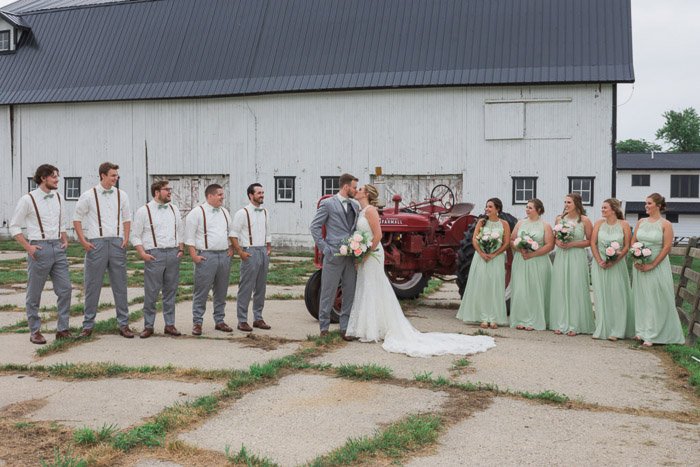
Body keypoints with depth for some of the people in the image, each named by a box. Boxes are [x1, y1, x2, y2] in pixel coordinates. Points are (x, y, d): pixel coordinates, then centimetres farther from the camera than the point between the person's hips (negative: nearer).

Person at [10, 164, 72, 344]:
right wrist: (28, 247, -10)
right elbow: (14, 226, -3)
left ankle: (62, 329, 10)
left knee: (65, 289, 2)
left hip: (58, 248, 5)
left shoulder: (57, 197, 10)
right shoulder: (28, 199, -7)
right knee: (34, 293, 5)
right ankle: (35, 331, 16)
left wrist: (65, 240, 9)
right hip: (39, 248, -5)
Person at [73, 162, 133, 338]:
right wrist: (83, 241, -5)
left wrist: (126, 238, 3)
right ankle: (88, 325, 13)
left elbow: (127, 218, 16)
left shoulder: (121, 195, 9)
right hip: (96, 243, -3)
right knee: (92, 285, 3)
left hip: (117, 242, 3)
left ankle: (123, 324, 12)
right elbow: (77, 218, 3)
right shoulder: (88, 196, -1)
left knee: (120, 285, 5)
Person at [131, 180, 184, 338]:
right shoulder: (144, 211, -1)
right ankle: (148, 326, 7)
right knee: (151, 292, -3)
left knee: (171, 291, 8)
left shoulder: (174, 209, 14)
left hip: (173, 253, 4)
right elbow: (135, 236, 0)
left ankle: (170, 325, 15)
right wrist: (142, 254, -10)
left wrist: (181, 249, 7)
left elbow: (180, 232, 19)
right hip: (154, 254, -4)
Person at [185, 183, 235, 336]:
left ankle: (219, 321, 20)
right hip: (206, 256, -6)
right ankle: (197, 323, 4)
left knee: (221, 291, 11)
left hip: (224, 255, 6)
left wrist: (231, 248, 14)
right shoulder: (197, 212, -5)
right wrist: (194, 255, -13)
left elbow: (231, 231, 25)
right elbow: (189, 236, -8)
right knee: (201, 292, -4)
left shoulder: (224, 212, 15)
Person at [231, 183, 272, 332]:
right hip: (250, 252, -6)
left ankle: (258, 318, 19)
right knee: (246, 288, -5)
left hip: (263, 251, 6)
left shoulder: (265, 213, 14)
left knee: (261, 287, 10)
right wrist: (240, 252, -14)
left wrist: (269, 248, 12)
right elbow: (234, 235, -10)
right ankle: (242, 321, 1)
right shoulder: (242, 213, -6)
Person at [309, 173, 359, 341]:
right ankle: (324, 328, 10)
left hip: (351, 256, 6)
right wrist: (324, 248, -10)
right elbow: (314, 227, -4)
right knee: (328, 293, 1)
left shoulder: (355, 205, 13)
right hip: (334, 256, -6)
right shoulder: (327, 204, -4)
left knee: (350, 292, 7)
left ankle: (345, 328, 15)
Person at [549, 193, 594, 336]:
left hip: (577, 257, -4)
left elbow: (590, 241, -4)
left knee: (575, 289, -2)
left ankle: (574, 325, 6)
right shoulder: (559, 219, 8)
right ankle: (561, 324, 12)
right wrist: (558, 242, -5)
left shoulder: (584, 220, -4)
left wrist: (572, 244, -13)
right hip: (561, 256, 4)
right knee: (560, 289, 4)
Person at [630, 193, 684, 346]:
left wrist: (651, 265, -16)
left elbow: (667, 247, -11)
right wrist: (636, 260, -6)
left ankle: (652, 335, 5)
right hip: (640, 266, 5)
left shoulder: (665, 224, -6)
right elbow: (633, 242, 10)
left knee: (655, 299, -1)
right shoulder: (641, 222, 8)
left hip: (657, 266, -5)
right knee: (640, 298, 9)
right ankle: (642, 331, 20)